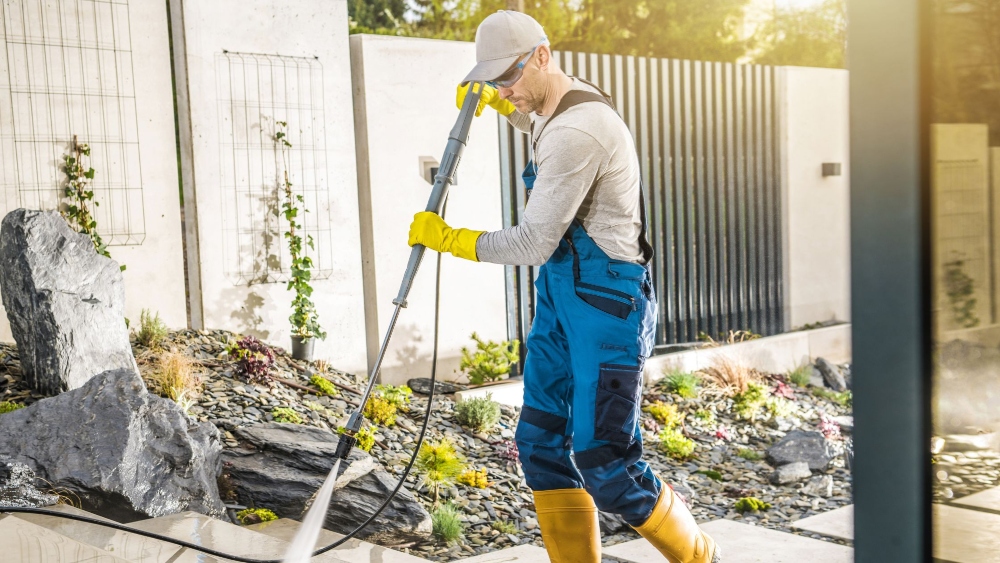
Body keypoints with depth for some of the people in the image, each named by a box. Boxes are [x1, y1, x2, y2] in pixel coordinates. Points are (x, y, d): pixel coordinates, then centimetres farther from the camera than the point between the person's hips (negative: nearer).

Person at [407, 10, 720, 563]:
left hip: (605, 300, -10)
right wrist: (493, 100, 21)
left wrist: (446, 237, -10)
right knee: (541, 442, 8)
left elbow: (532, 244, -22)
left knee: (602, 460, -7)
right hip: (559, 292, 10)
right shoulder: (558, 106, 10)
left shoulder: (577, 131, -22)